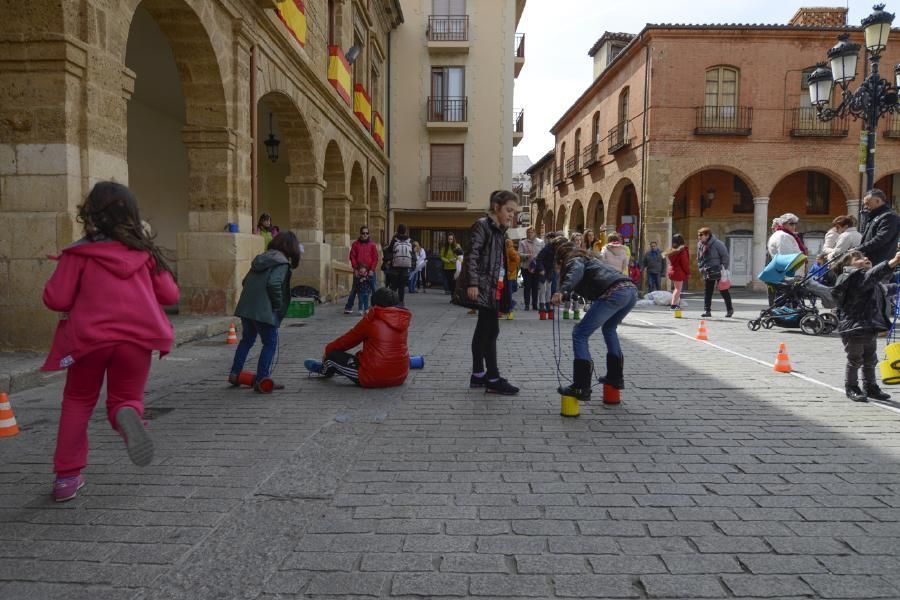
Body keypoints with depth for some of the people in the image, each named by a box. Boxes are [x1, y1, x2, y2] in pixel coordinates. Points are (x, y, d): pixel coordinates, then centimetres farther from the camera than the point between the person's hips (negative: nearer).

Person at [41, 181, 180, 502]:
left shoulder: (79, 253, 1)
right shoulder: (144, 251, 7)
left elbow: (57, 300, -1)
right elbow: (170, 295, 9)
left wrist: (84, 293, 20)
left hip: (89, 336, -1)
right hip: (137, 335, 1)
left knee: (77, 402, 21)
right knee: (125, 398, 17)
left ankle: (67, 477, 20)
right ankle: (128, 415, -22)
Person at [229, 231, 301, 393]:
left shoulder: (261, 259, 17)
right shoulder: (282, 263, -7)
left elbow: (245, 281, 15)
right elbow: (273, 284, -21)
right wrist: (279, 305, -10)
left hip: (245, 308, 8)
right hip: (264, 311, -8)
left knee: (246, 340, 23)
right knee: (270, 343, 5)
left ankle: (235, 374, 26)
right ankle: (261, 380, 4)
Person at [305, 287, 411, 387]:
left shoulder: (371, 319, -10)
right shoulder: (403, 320, 3)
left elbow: (347, 340, 2)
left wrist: (328, 350, 19)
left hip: (372, 378, -6)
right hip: (400, 378, 6)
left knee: (333, 355, 14)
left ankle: (325, 370, 46)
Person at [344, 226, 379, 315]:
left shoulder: (372, 244, 3)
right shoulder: (355, 244, 4)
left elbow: (375, 258, 1)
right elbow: (352, 257, 3)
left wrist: (372, 269, -7)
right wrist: (355, 269, -5)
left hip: (370, 271, 0)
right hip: (358, 271, 0)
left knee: (373, 289, 2)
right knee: (354, 289, 5)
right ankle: (348, 307, 11)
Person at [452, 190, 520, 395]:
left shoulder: (501, 231, 16)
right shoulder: (483, 225, -9)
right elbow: (472, 255, -17)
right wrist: (472, 283, -24)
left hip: (493, 288, 9)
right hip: (483, 286, -9)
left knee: (484, 330, 12)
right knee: (491, 330, -10)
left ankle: (478, 374, 20)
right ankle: (493, 379, -6)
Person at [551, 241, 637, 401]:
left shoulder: (573, 261, 12)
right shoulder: (589, 258, 37)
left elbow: (577, 271, -12)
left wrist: (562, 291, -27)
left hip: (614, 293, -9)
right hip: (631, 289, 9)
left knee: (580, 334, -3)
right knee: (609, 328, 33)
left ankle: (581, 388, -9)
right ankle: (616, 377, 35)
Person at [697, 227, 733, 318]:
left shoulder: (717, 243, -14)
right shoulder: (700, 244, 5)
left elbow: (726, 256, -11)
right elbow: (699, 259, 17)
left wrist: (724, 269, -14)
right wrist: (701, 268, 8)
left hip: (718, 273, -5)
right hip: (707, 273, 5)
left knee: (724, 291, 5)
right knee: (707, 292, 2)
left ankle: (729, 309, 19)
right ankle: (707, 310, 5)